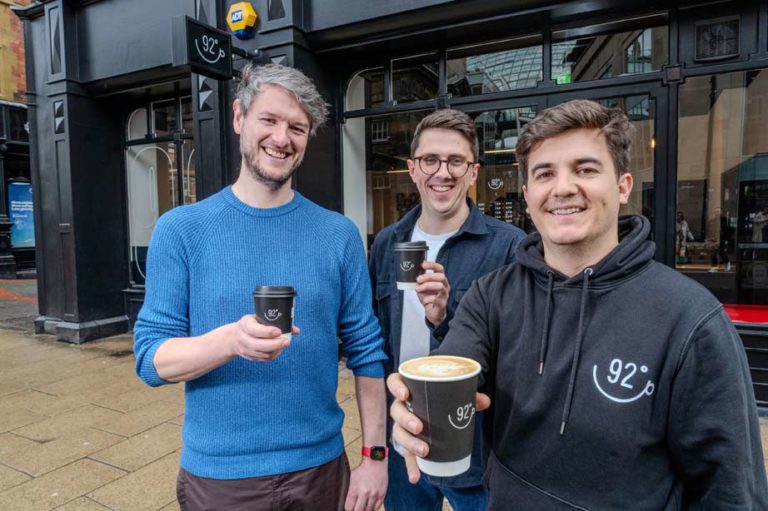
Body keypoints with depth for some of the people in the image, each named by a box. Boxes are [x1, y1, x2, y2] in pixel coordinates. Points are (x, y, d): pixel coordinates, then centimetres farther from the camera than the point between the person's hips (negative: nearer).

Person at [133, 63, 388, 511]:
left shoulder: (338, 234, -5)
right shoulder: (181, 230, -7)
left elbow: (367, 352, -2)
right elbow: (152, 358, -9)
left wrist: (375, 456, -5)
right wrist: (231, 340, -28)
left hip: (320, 466, 1)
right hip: (217, 473, 0)